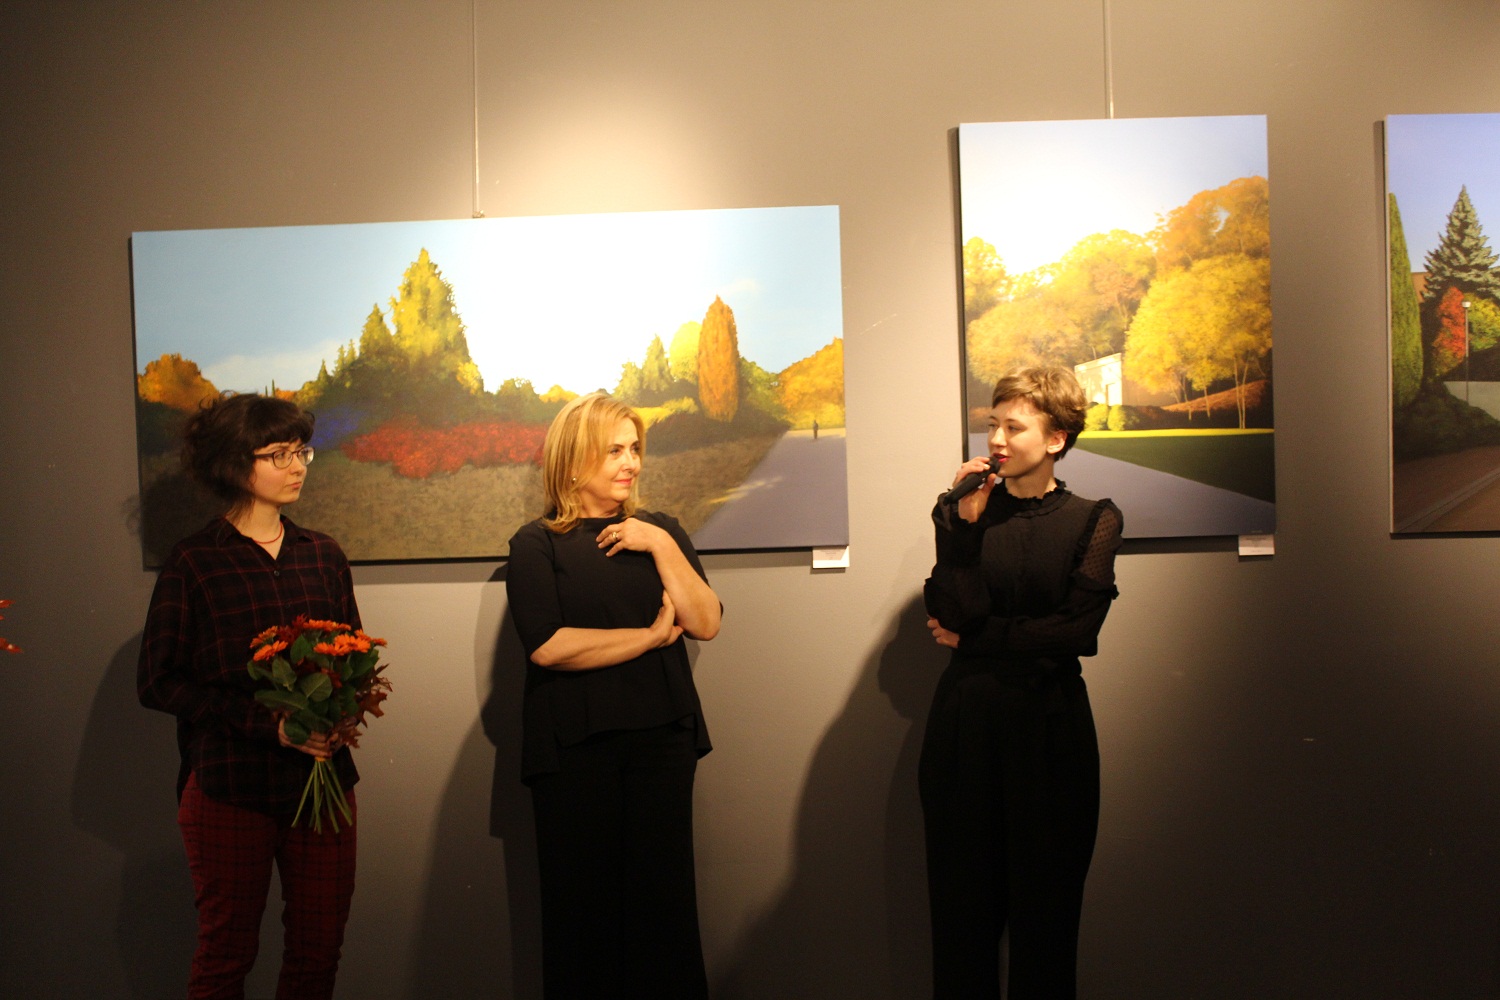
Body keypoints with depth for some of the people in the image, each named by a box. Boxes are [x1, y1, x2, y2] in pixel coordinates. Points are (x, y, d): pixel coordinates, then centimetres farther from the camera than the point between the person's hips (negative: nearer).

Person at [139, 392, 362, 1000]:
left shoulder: (323, 556, 9)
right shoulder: (195, 562, -3)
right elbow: (157, 681, -6)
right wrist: (268, 722, -15)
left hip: (323, 778, 3)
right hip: (230, 785, -3)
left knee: (319, 950, 8)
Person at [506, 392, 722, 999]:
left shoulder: (659, 532, 12)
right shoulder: (537, 544, 0)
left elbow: (705, 624, 1)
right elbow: (546, 646, -14)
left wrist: (662, 546, -9)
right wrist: (652, 635, -8)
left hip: (662, 738, 3)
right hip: (575, 745, -3)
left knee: (663, 900, 6)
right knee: (583, 907, 4)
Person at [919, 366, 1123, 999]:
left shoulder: (1094, 520, 1)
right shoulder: (963, 513, 4)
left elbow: (1076, 628, -10)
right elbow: (951, 612, -9)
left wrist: (972, 640, -7)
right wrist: (966, 524, -15)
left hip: (1049, 723, -1)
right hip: (965, 722, 1)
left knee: (1047, 904, 7)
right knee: (963, 903, 5)